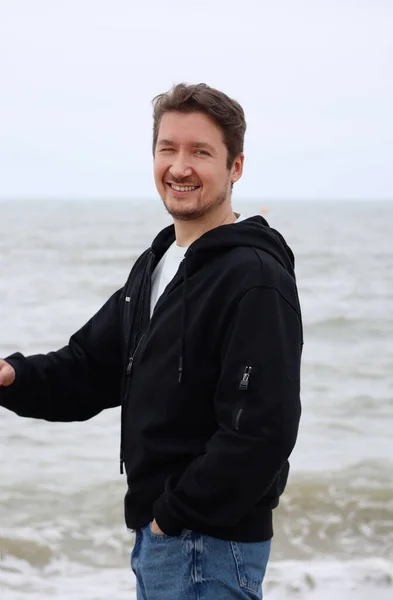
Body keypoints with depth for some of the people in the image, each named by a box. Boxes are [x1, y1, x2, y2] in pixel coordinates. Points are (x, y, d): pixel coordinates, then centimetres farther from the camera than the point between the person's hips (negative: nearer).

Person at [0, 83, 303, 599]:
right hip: (155, 537, 9)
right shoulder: (155, 266, 12)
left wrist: (175, 514, -17)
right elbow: (90, 368, 13)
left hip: (211, 545, -9)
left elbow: (262, 431, -24)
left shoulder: (255, 278, -18)